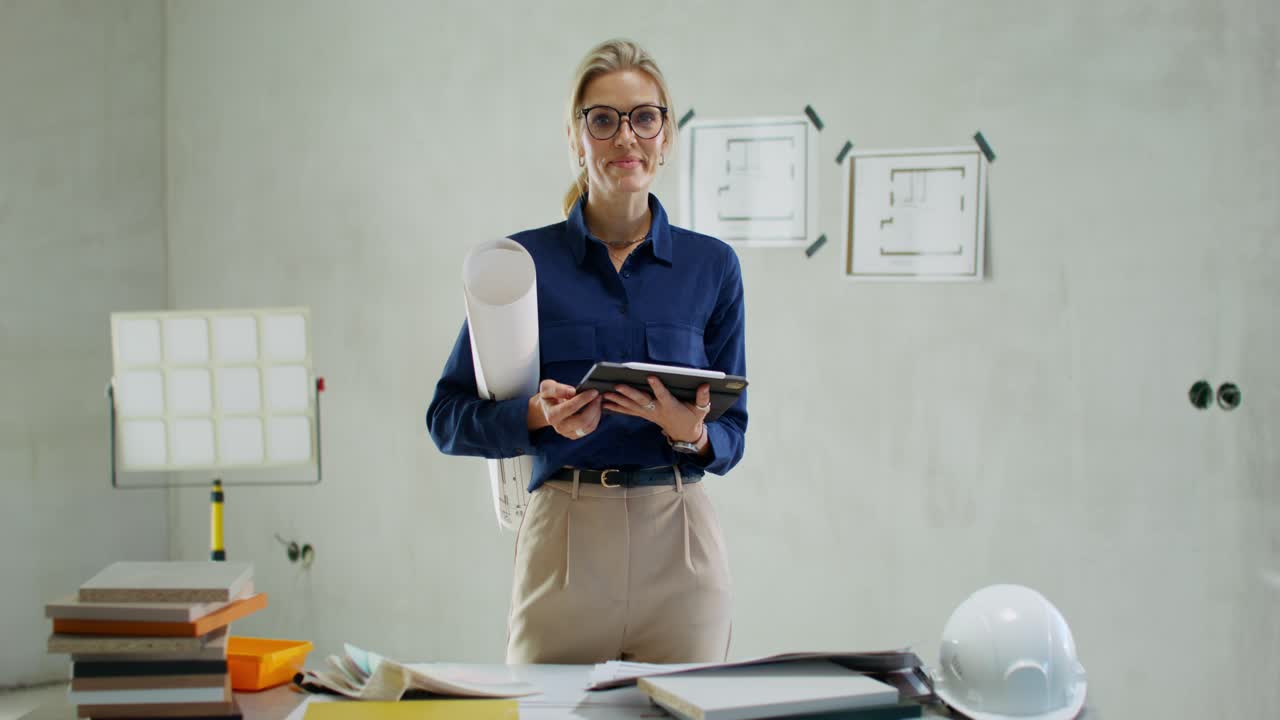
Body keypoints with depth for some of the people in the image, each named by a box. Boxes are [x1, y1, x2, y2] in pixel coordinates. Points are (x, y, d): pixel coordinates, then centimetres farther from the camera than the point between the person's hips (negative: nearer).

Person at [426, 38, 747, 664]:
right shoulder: (522, 260, 2)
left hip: (679, 543, 2)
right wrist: (539, 415, -16)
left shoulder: (711, 266, 6)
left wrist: (690, 433, -13)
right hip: (563, 536, -1)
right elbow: (448, 418, 2)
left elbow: (731, 437, 9)